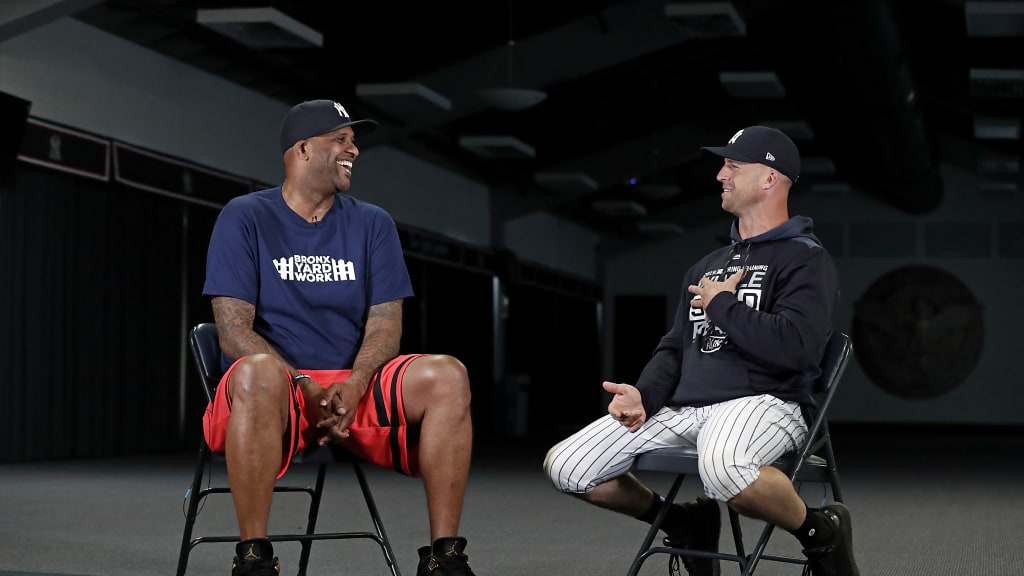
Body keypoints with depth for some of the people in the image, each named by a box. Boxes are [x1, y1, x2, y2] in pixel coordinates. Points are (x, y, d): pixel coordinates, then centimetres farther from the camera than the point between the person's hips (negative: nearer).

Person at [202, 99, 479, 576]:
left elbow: (385, 323, 2)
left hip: (354, 388, 4)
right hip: (280, 383, -3)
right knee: (259, 373, -39)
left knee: (447, 376, -23)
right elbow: (234, 330, -8)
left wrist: (353, 386, -19)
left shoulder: (372, 224, 11)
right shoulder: (245, 219, 1)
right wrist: (305, 389, -22)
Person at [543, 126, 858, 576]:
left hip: (762, 403, -7)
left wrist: (722, 305, -5)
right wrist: (644, 394, 2)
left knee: (722, 467, -44)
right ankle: (683, 523, 16)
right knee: (565, 466, -7)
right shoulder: (707, 267, 25)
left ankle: (821, 534, -11)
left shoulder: (806, 260, 0)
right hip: (680, 406, 7)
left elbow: (792, 348, -17)